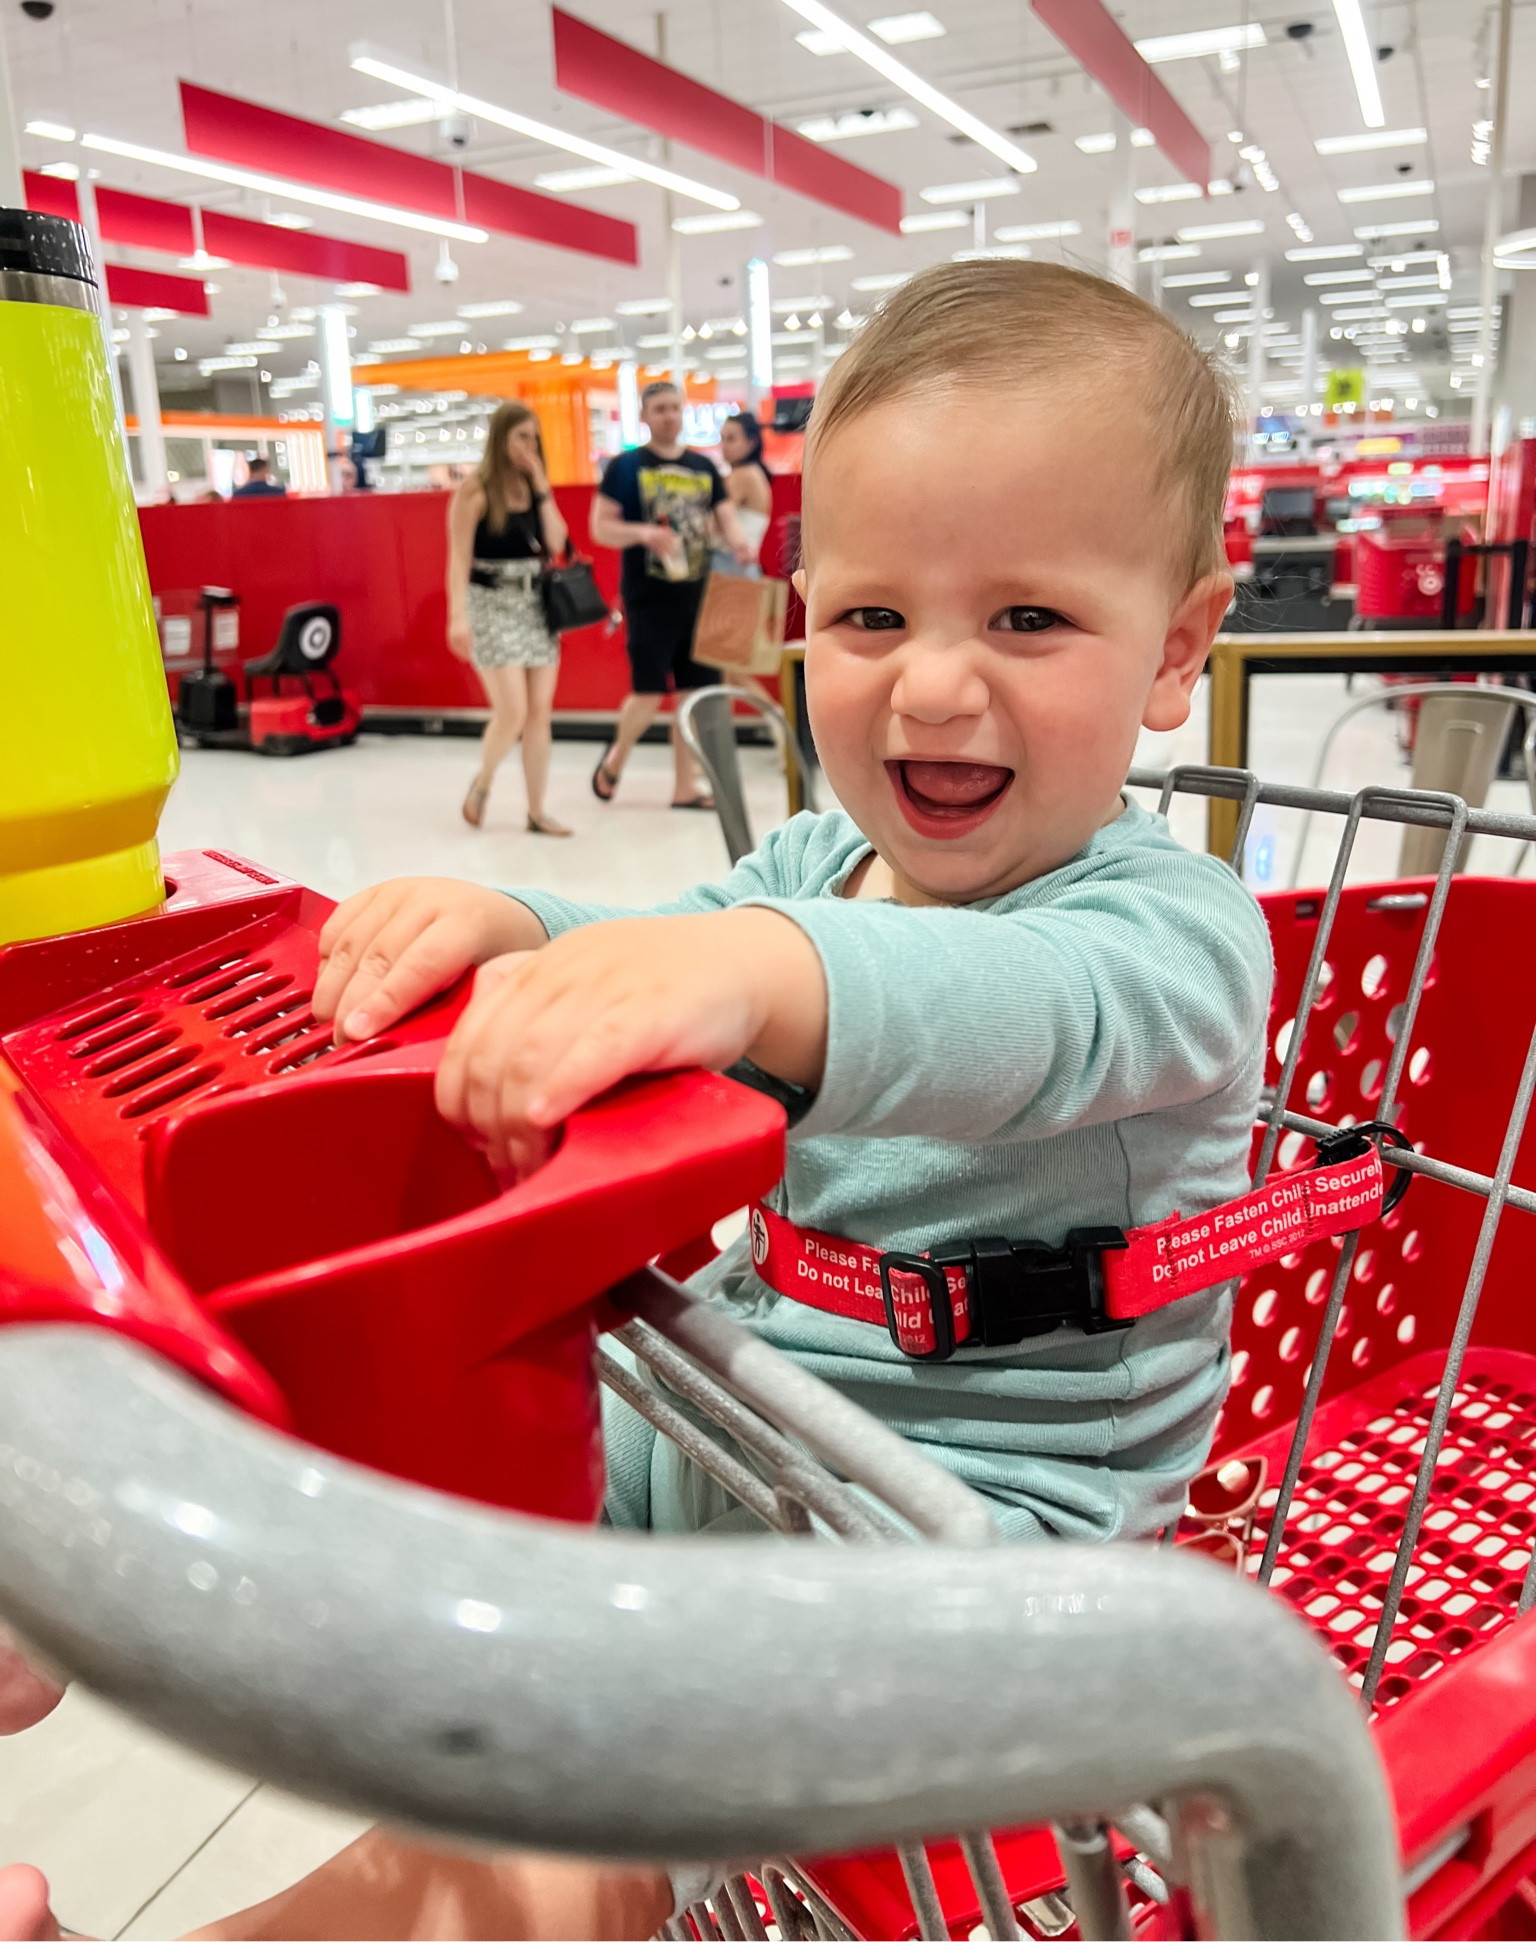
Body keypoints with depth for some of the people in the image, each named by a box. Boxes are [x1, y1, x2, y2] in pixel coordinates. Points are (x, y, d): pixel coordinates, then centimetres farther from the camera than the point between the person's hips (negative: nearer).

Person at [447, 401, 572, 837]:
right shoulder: (475, 490, -6)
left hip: (536, 605, 6)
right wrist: (458, 616, -19)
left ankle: (537, 811, 11)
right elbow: (459, 557, -11)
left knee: (540, 712, 3)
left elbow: (555, 543, 0)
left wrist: (542, 487, -5)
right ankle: (481, 784, 16)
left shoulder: (531, 488, 11)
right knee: (512, 712, -12)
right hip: (492, 604, -6)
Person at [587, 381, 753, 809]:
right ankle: (614, 760, 21)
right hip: (647, 597, -5)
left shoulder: (703, 467, 13)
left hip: (697, 594, 5)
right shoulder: (626, 466, -1)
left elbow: (725, 517, 11)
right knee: (648, 694, -8)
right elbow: (600, 527, -4)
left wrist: (738, 542, -12)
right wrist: (643, 533, -22)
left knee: (696, 693, 4)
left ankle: (685, 788, 14)